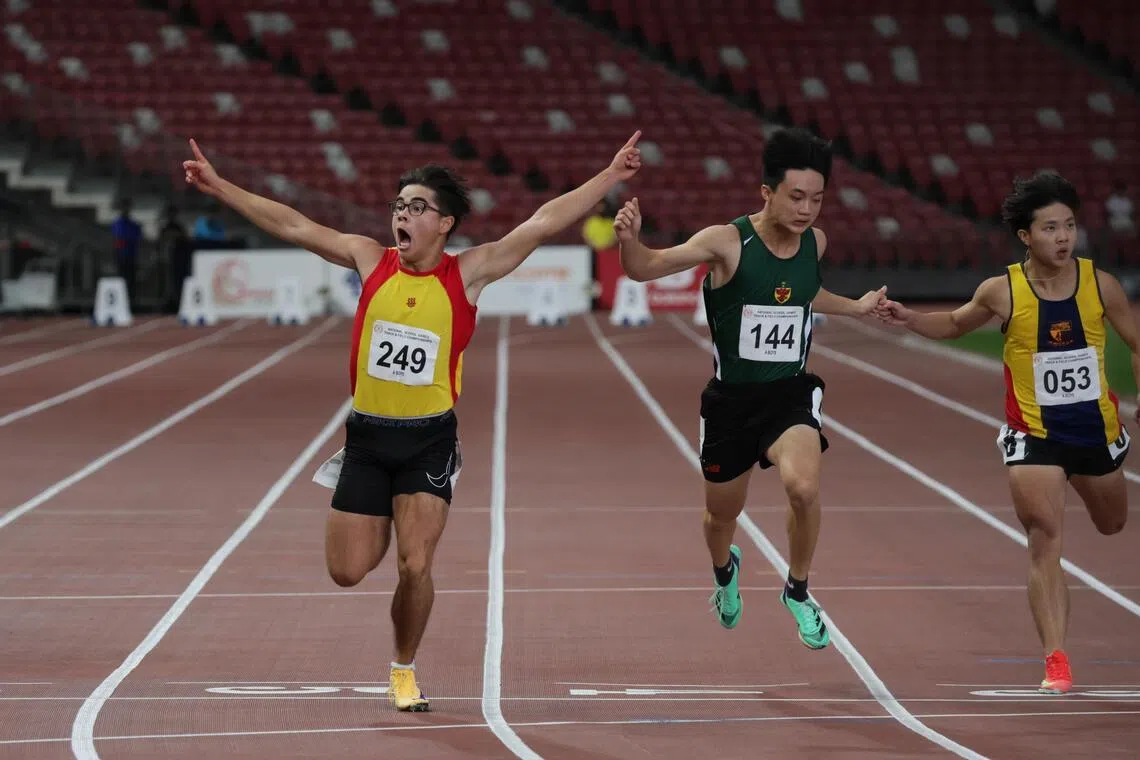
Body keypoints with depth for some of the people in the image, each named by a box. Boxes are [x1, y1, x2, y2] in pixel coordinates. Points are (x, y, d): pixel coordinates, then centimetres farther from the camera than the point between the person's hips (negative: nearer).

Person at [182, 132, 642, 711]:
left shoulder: (467, 274, -5)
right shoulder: (371, 261, 0)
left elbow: (543, 223, -10)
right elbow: (293, 227, 0)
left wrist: (609, 178, -15)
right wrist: (219, 186, -2)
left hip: (429, 440, -2)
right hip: (366, 435, 2)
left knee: (415, 566, -11)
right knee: (347, 572, 4)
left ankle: (404, 671, 14)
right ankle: (383, 522, 40)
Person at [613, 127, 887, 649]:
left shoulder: (815, 243, -3)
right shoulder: (728, 242, -18)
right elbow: (645, 269, -23)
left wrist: (854, 308, 19)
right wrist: (629, 240, -44)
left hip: (791, 393, 1)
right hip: (731, 398, -1)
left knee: (803, 486, -28)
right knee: (722, 513, 17)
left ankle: (798, 591, -2)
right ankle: (724, 572, 55)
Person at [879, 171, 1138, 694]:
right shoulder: (1002, 292, -13)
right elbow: (957, 324, 8)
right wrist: (911, 320, -10)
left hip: (1096, 428, 3)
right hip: (1033, 433, -3)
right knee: (1045, 539, -16)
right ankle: (1056, 663, -15)